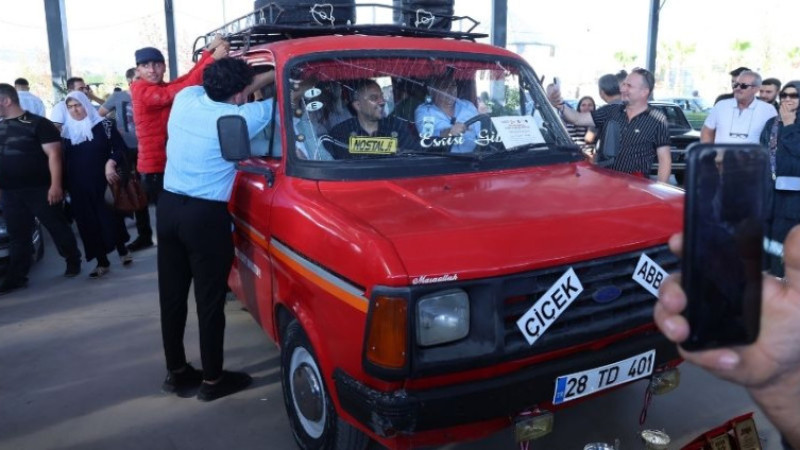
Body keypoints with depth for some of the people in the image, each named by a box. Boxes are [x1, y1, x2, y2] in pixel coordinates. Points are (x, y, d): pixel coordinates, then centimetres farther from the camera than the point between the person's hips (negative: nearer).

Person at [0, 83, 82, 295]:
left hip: (40, 189, -6)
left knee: (57, 227, 5)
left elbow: (53, 154, -12)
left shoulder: (38, 123, -7)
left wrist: (55, 185, -18)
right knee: (17, 235, 10)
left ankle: (73, 262, 23)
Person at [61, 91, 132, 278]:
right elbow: (63, 160, 11)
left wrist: (111, 163, -22)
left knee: (111, 218, 1)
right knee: (89, 224, 4)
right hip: (79, 188, 3)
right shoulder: (66, 132, 9)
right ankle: (102, 262, 12)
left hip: (103, 183, -3)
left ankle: (122, 250, 26)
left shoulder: (104, 126, -1)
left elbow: (121, 148, -6)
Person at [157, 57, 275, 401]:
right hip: (206, 216, -7)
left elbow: (227, 91, 19)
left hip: (168, 206, 7)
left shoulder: (186, 97, 4)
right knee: (210, 301, 4)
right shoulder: (237, 117, -14)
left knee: (172, 295, 13)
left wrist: (273, 74, 20)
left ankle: (176, 372, 27)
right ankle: (212, 380, 16)